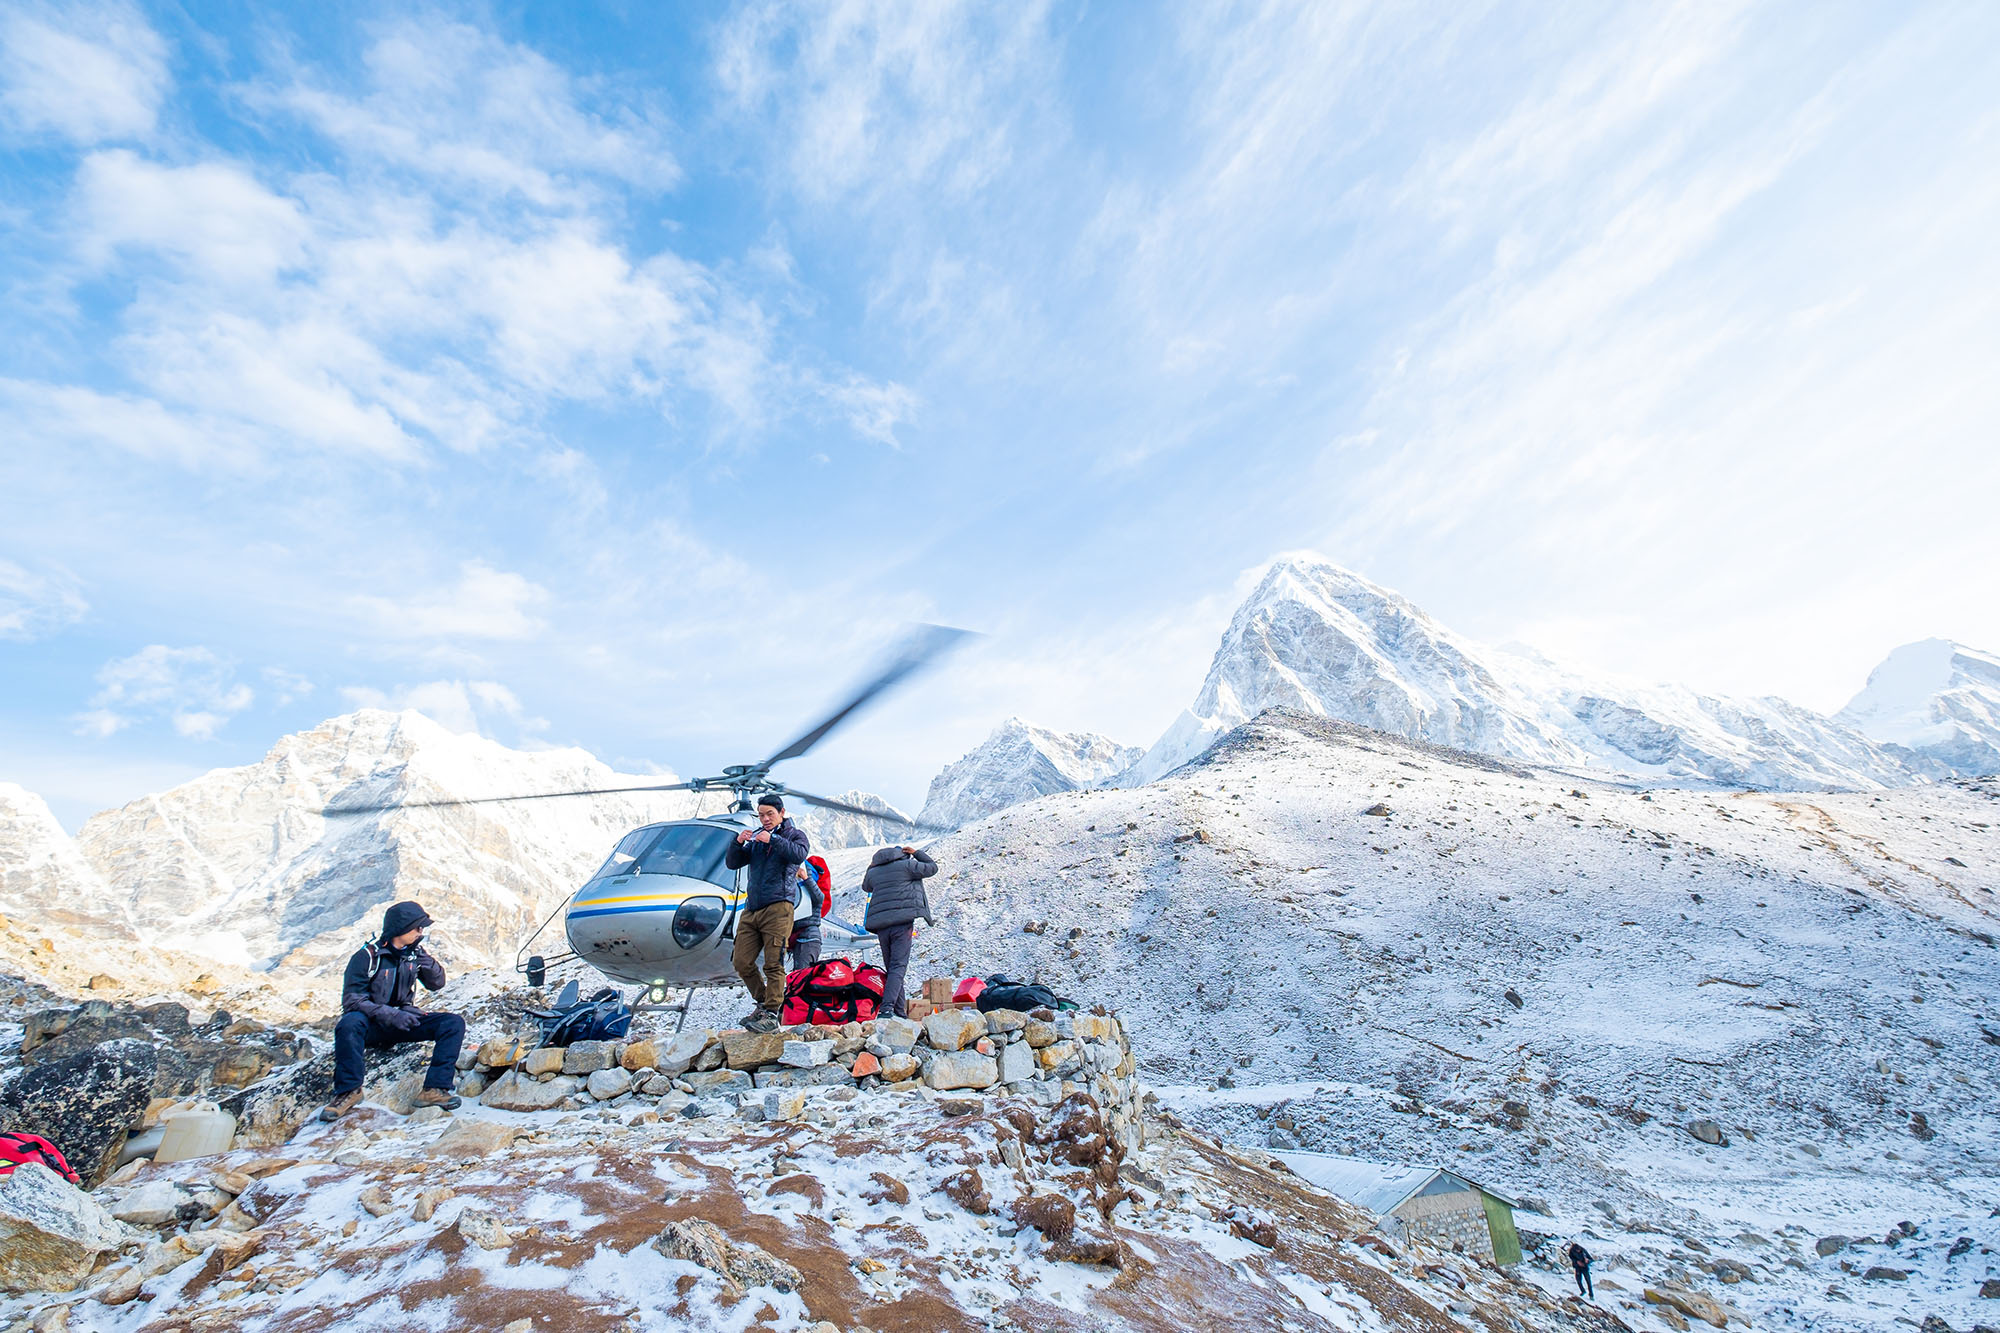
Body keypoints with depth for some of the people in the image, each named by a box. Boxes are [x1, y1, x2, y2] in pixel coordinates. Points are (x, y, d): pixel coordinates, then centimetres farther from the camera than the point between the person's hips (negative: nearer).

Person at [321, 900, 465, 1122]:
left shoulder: (415, 951, 1)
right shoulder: (367, 956, -13)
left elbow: (436, 984, 4)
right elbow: (352, 999, -16)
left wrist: (426, 960, -17)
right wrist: (391, 1015, -27)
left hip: (403, 1019, 4)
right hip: (373, 1024, -4)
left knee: (453, 1023, -20)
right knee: (349, 1024, -38)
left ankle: (434, 1089, -27)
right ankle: (348, 1091, -21)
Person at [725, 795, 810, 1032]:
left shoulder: (795, 834, 7)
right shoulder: (756, 838, 20)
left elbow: (799, 854, -14)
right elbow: (732, 863, 15)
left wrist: (773, 839, -21)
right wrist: (738, 843, -3)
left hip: (777, 907, -5)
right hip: (751, 909, 6)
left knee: (773, 964, -8)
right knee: (742, 962, 3)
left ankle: (772, 1013, -1)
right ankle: (763, 1002, 20)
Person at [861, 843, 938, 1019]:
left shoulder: (873, 872, 17)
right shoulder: (907, 865, 2)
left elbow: (866, 887, 37)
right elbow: (932, 867, 11)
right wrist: (916, 853, 22)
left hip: (881, 925, 5)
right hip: (902, 922, -5)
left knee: (891, 968, 12)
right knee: (898, 967, -9)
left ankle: (901, 1012, 10)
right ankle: (887, 1007, -25)